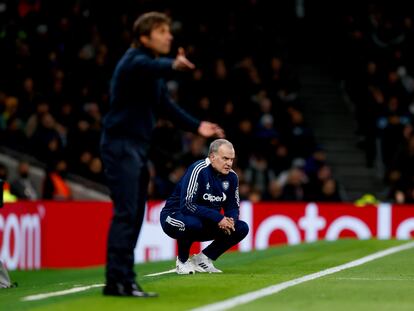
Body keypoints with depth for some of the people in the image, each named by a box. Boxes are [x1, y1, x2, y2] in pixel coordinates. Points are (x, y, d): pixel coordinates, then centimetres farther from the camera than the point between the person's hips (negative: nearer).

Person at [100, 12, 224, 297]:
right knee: (125, 213, -13)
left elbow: (165, 105, 20)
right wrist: (173, 65, -59)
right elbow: (154, 67, -38)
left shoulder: (155, 67, 16)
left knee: (135, 215, 9)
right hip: (121, 144, -10)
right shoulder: (135, 60, -13)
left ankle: (121, 279, 12)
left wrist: (196, 126, 11)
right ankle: (118, 280, -14)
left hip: (139, 147, 10)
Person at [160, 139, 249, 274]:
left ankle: (202, 259, 4)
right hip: (175, 217, -7)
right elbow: (187, 205, -30)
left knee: (242, 228, -8)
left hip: (205, 224, 7)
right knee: (192, 223, -40)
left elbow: (233, 207, 7)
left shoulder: (231, 177, -1)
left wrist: (231, 220, -18)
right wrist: (218, 218, -31)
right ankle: (182, 261, -11)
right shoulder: (198, 170, -23)